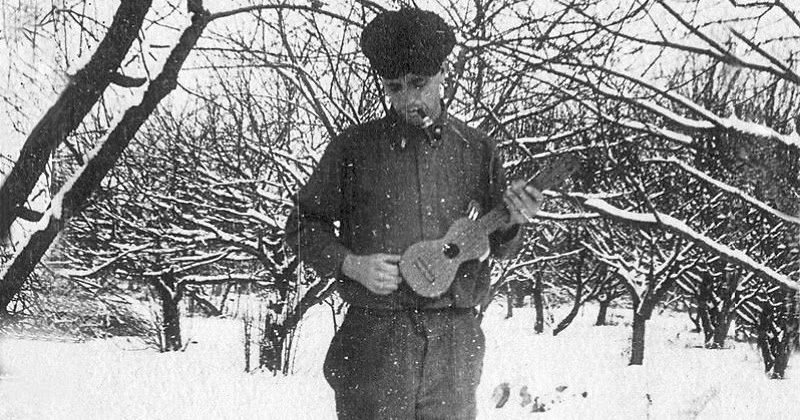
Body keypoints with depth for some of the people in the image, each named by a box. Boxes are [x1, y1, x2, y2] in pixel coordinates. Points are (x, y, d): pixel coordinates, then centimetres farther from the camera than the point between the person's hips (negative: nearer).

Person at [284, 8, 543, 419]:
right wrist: (350, 264, -9)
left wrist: (512, 221, -7)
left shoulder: (477, 150, 8)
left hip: (455, 343, 2)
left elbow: (496, 245, 15)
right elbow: (303, 226, 8)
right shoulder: (354, 147, 1)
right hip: (373, 343, -2)